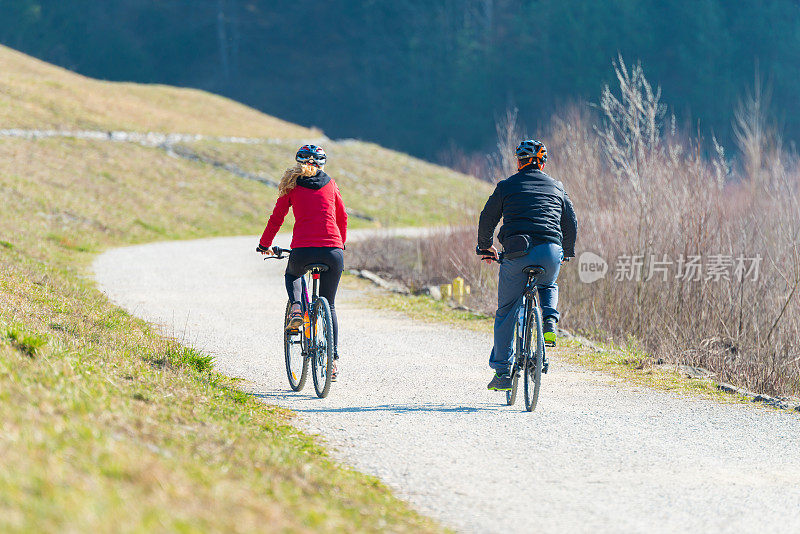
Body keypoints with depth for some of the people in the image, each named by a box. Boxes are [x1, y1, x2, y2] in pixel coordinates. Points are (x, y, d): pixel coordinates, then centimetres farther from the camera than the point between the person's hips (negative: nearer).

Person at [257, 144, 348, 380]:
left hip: (303, 250, -1)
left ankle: (296, 308, 6)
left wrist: (264, 245, 24)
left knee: (292, 275, 35)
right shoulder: (330, 184, 15)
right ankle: (333, 359, 7)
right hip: (333, 251, 1)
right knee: (329, 306, 15)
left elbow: (276, 218, 11)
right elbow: (342, 217, 23)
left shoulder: (292, 184, 10)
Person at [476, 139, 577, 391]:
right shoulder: (556, 187, 19)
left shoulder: (507, 186, 12)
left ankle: (502, 372, 7)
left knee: (506, 312, 8)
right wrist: (567, 253, 42)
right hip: (551, 252, 2)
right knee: (548, 286, 35)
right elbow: (571, 223, 25)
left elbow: (487, 220, 15)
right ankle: (549, 320, 5)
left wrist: (485, 248, 32)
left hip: (517, 254, -2)